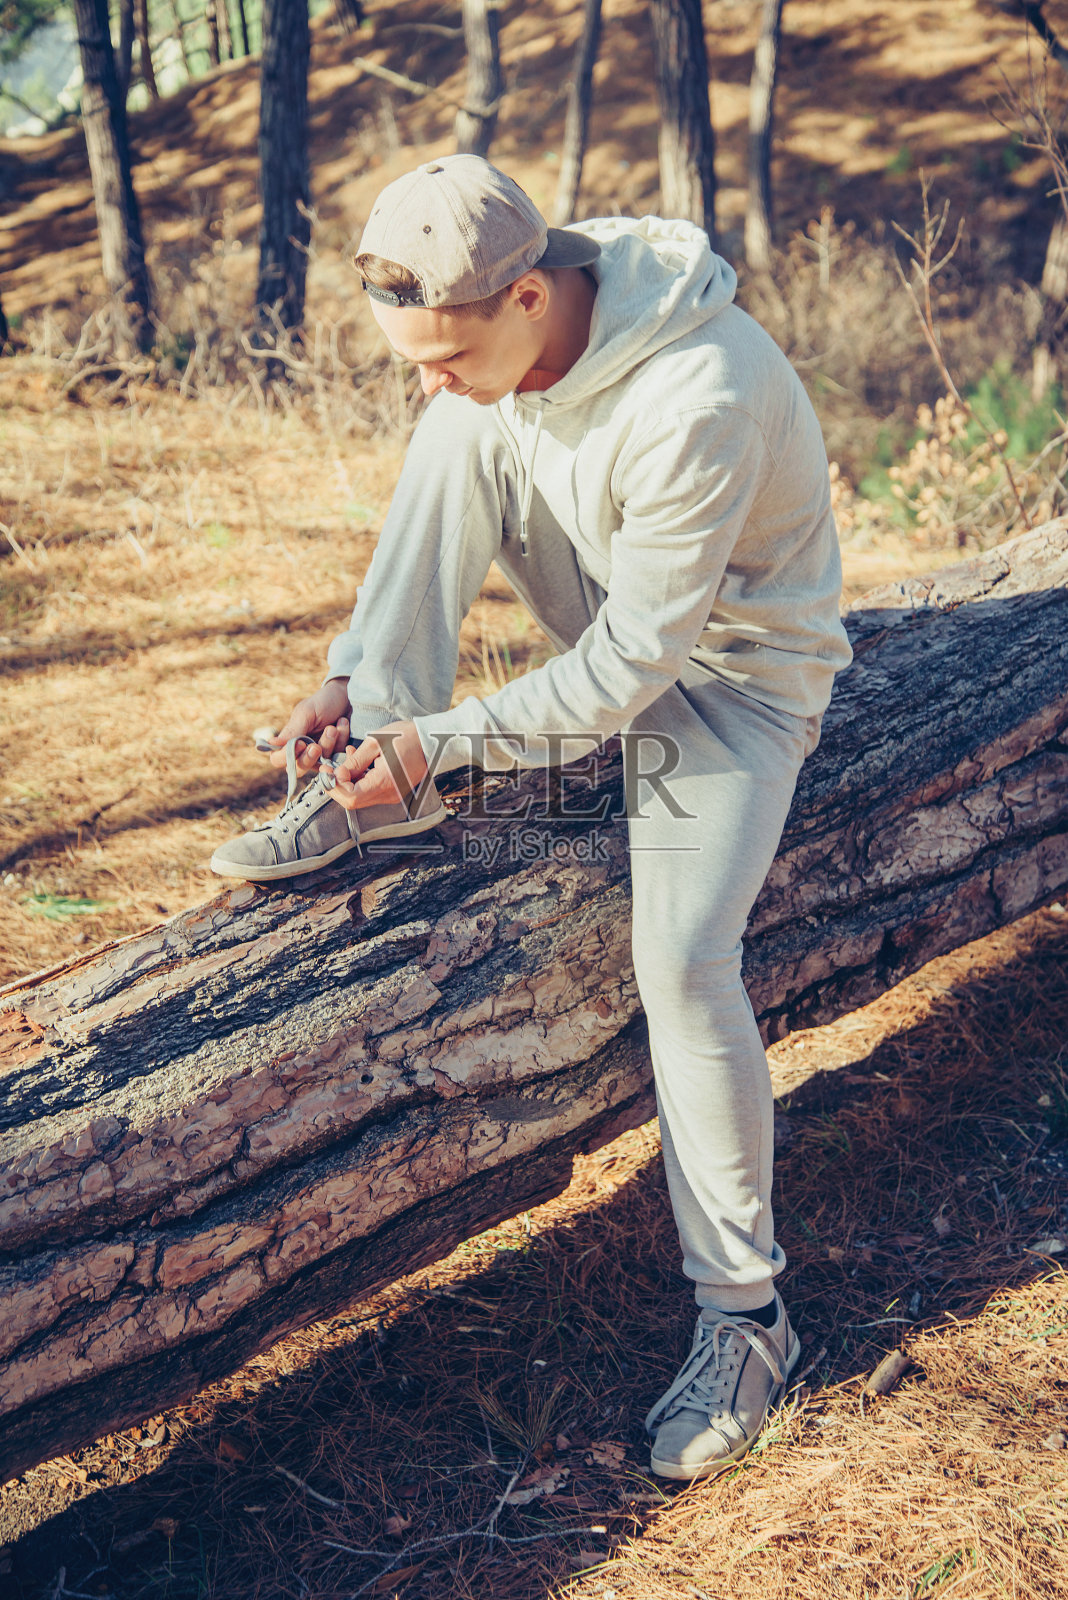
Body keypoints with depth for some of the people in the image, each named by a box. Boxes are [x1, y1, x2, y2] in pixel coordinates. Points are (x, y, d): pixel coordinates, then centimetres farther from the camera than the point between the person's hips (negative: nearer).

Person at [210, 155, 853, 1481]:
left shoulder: (698, 403, -36)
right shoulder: (496, 332, -12)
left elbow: (637, 658, -30)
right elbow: (439, 513, -1)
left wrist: (442, 739, -29)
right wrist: (358, 677, -13)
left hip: (733, 666, -7)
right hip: (612, 616, 7)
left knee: (683, 961, -23)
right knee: (464, 440, -17)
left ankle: (745, 1311, -5)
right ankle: (379, 792, -11)